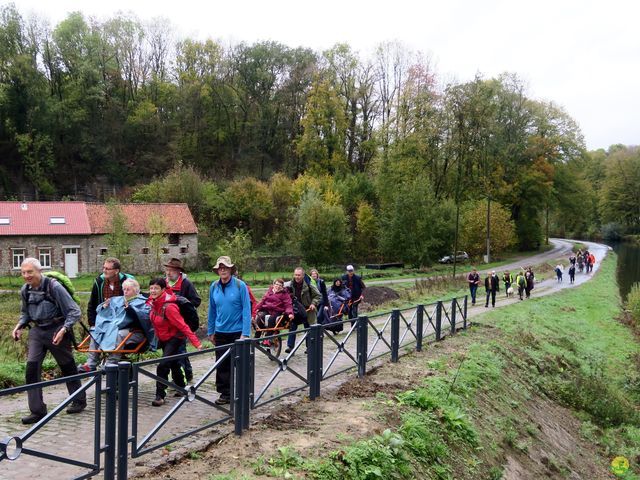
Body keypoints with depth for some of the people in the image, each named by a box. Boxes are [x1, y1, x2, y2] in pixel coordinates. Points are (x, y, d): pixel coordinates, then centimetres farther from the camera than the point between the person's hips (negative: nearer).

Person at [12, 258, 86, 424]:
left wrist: (63, 330, -24)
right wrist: (19, 326, 2)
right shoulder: (25, 290, 2)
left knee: (67, 367, 8)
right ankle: (37, 410, -1)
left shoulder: (53, 286, -17)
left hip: (57, 331, -5)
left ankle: (79, 401, 28)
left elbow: (74, 311, -15)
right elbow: (25, 313, 21)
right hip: (37, 331, 5)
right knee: (32, 366, -9)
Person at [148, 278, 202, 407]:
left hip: (174, 338, -8)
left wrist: (196, 343, -35)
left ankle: (160, 395, -5)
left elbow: (183, 326, -31)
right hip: (163, 338, 8)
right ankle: (181, 387, 43)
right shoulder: (152, 302, -9)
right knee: (173, 364, 23)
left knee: (163, 365, -16)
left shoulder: (169, 307, -30)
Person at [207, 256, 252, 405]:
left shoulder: (240, 285, -10)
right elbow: (212, 310, 11)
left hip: (237, 331, -3)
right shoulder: (214, 287, 2)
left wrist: (245, 333, -15)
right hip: (220, 332, 3)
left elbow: (246, 310, -11)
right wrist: (210, 331, 11)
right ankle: (225, 394, 18)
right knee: (222, 365, 6)